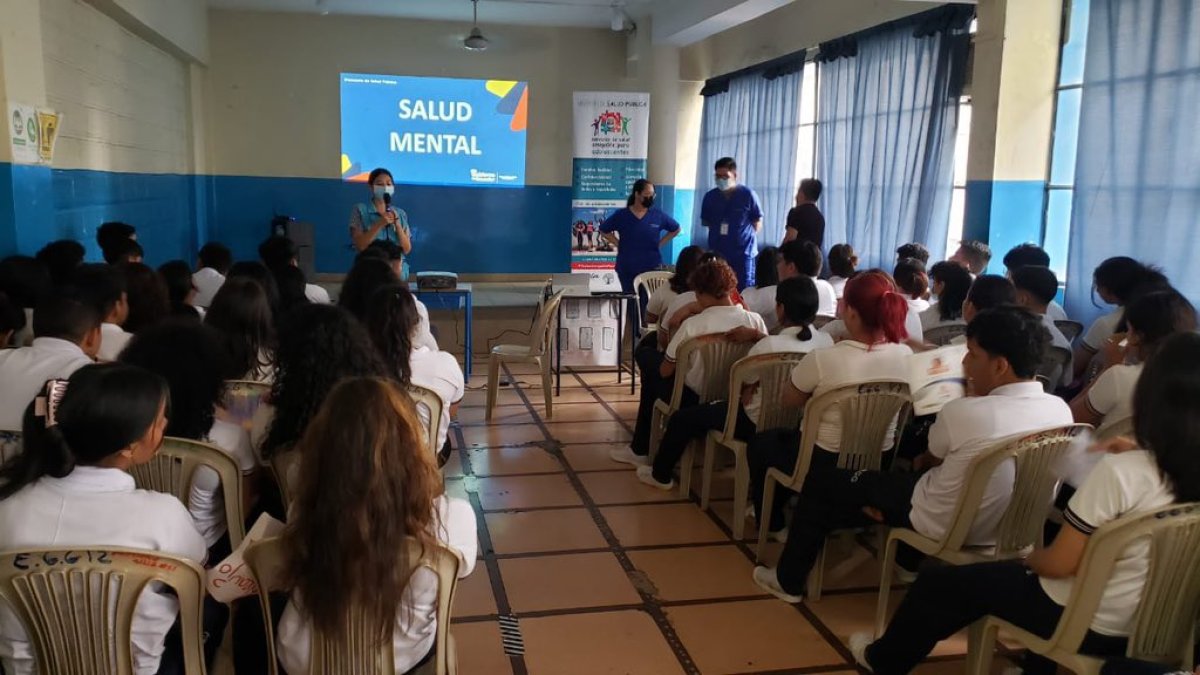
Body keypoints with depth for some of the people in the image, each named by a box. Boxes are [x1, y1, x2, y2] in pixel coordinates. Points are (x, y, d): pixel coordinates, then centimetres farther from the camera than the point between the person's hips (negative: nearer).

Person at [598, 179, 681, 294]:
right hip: (627, 269, 0)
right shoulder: (621, 215, -1)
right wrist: (619, 244, 1)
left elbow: (675, 229, 14)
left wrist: (659, 243, 4)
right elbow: (604, 231, 11)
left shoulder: (659, 215, 0)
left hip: (653, 268, 0)